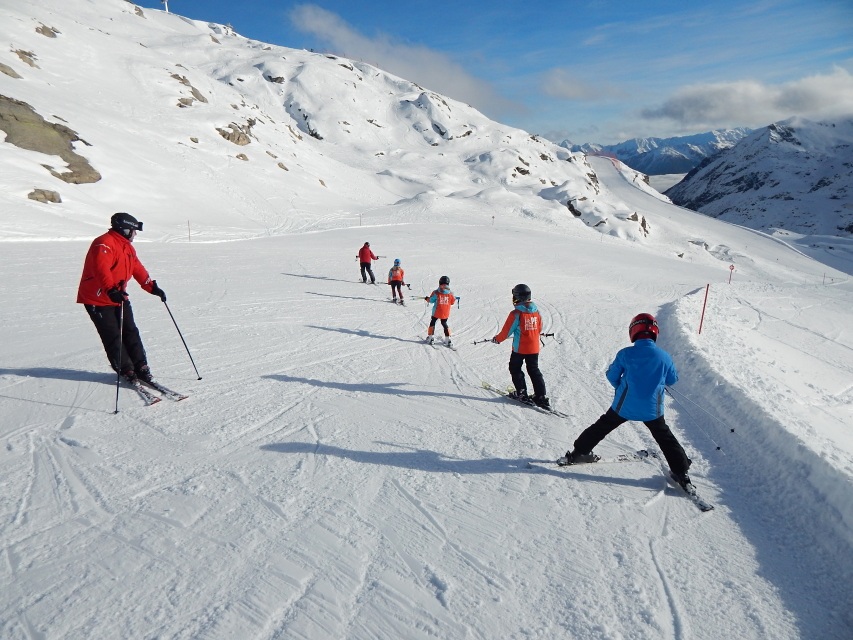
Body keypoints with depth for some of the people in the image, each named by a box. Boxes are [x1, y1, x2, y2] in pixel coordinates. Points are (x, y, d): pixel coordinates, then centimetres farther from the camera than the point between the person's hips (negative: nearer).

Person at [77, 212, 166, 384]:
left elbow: (138, 269, 17)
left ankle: (141, 368, 10)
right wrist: (111, 290, -47)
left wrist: (152, 287, 11)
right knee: (113, 337, -4)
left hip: (120, 297, 9)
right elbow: (101, 269, -34)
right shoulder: (104, 244, -19)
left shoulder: (127, 247, 12)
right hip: (98, 300, -9)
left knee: (130, 332, 6)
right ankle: (126, 371, 6)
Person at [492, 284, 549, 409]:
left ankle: (522, 393, 12)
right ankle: (541, 397, 9)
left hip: (520, 348, -6)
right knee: (534, 371, 14)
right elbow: (539, 329, 13)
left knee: (515, 369, 14)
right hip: (534, 347, 6)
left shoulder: (516, 313, -17)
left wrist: (497, 339, 6)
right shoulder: (536, 311, 2)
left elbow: (507, 331, -11)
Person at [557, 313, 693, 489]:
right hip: (652, 409, 1)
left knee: (601, 427, 16)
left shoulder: (625, 354, -11)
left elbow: (612, 376, 0)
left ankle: (578, 453, 23)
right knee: (665, 438, 21)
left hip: (624, 405, -1)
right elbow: (673, 379, 8)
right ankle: (681, 471, 22)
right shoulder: (664, 356, -7)